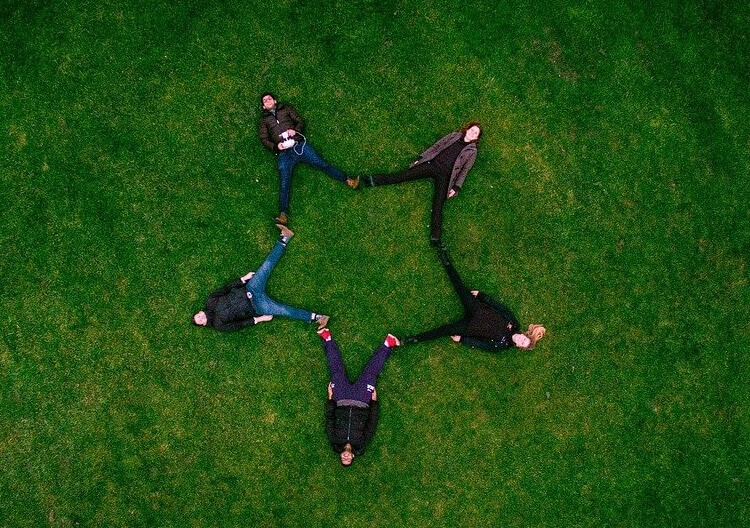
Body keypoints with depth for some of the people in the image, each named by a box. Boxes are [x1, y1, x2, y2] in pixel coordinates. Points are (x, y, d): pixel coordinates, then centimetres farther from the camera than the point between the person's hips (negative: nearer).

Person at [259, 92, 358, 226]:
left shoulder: (285, 108, 20)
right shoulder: (264, 119, 20)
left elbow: (300, 121, 13)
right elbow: (264, 139, 12)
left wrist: (295, 130, -9)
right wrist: (275, 146, -8)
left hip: (300, 144, 1)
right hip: (283, 153, -1)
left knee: (322, 164, -9)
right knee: (284, 184, -15)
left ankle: (349, 181, -6)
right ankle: (283, 215, -26)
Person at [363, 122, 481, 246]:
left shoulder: (471, 151, 10)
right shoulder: (454, 136, 16)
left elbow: (464, 170, 6)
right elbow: (435, 147, 15)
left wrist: (456, 187, -4)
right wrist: (420, 158, 7)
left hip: (445, 174, -2)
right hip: (432, 164, 2)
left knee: (438, 205, -18)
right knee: (404, 175, -13)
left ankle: (435, 238, -30)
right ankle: (371, 181, -18)